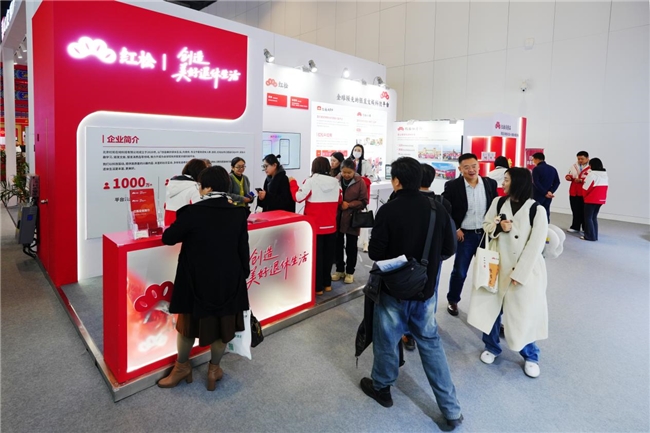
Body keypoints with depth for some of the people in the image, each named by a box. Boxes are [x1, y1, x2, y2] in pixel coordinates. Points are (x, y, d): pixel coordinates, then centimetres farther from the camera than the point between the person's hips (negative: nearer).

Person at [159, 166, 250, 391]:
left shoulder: (193, 212, -15)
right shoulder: (238, 213, -5)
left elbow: (168, 238, -5)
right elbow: (243, 249, 0)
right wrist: (244, 273, 12)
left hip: (198, 280, -2)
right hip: (229, 280, 2)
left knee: (189, 322, 20)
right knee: (222, 323, 18)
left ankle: (182, 366, 39)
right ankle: (214, 369, 34)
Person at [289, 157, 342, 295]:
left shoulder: (310, 181, -12)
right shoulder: (335, 182, 2)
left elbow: (298, 197, -14)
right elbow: (339, 201, 11)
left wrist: (293, 183, 0)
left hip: (315, 226, -4)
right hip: (331, 225, 4)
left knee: (316, 255, 4)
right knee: (328, 255, 15)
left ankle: (317, 287, 11)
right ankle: (327, 283, 26)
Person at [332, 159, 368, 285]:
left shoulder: (360, 182, -7)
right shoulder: (336, 180, -1)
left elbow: (364, 201, -6)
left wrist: (349, 205, -18)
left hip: (352, 219, -2)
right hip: (337, 218, 2)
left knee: (351, 247, 8)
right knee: (338, 245, 11)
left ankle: (350, 272, 22)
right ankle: (339, 269, 27)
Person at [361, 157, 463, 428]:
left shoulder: (388, 210, -19)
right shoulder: (438, 208, -6)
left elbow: (375, 253, -16)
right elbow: (449, 249, 1)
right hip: (425, 289, 4)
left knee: (386, 340, 17)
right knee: (431, 343, 16)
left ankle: (381, 388, 39)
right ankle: (451, 410, 22)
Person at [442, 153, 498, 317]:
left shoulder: (490, 183, 0)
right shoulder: (453, 186, -10)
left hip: (486, 234, 3)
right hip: (465, 235, -3)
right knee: (459, 271, 7)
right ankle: (452, 301, 27)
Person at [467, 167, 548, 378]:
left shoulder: (536, 210, -14)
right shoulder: (498, 202, 1)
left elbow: (535, 245, -14)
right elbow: (486, 226, 8)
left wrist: (519, 273, -16)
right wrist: (498, 227, -16)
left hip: (525, 270, -4)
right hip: (498, 265, 4)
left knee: (525, 314, 5)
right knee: (490, 307, 10)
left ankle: (531, 356, 31)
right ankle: (492, 347, 34)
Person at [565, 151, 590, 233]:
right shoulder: (574, 166, 10)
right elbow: (569, 175, 18)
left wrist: (581, 180, -25)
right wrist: (568, 177, -5)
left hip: (585, 193, -5)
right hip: (574, 192, 5)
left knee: (584, 211, 3)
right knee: (575, 211, 10)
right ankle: (575, 227, 19)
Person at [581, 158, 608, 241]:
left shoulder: (592, 174, -15)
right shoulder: (605, 174, 10)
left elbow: (586, 187, -13)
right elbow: (603, 187, 11)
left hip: (591, 200, -7)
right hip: (601, 199, 7)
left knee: (588, 218, 2)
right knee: (594, 217, 15)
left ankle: (590, 236, 2)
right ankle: (595, 236, 17)